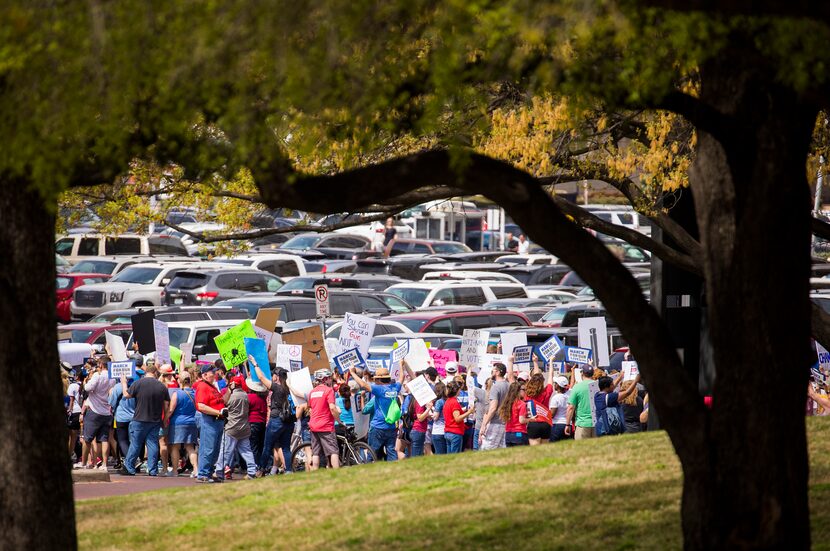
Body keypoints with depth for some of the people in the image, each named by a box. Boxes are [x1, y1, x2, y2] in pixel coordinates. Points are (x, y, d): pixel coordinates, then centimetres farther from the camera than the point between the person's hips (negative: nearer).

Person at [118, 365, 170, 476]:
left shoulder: (138, 383, -9)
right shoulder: (162, 386, 1)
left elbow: (126, 395, 1)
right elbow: (167, 405, 5)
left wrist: (124, 383, 18)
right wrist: (165, 420, 16)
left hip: (140, 420, -2)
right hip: (155, 421, 2)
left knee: (135, 444, 4)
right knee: (153, 444, 5)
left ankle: (129, 468, 8)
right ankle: (153, 470, 4)